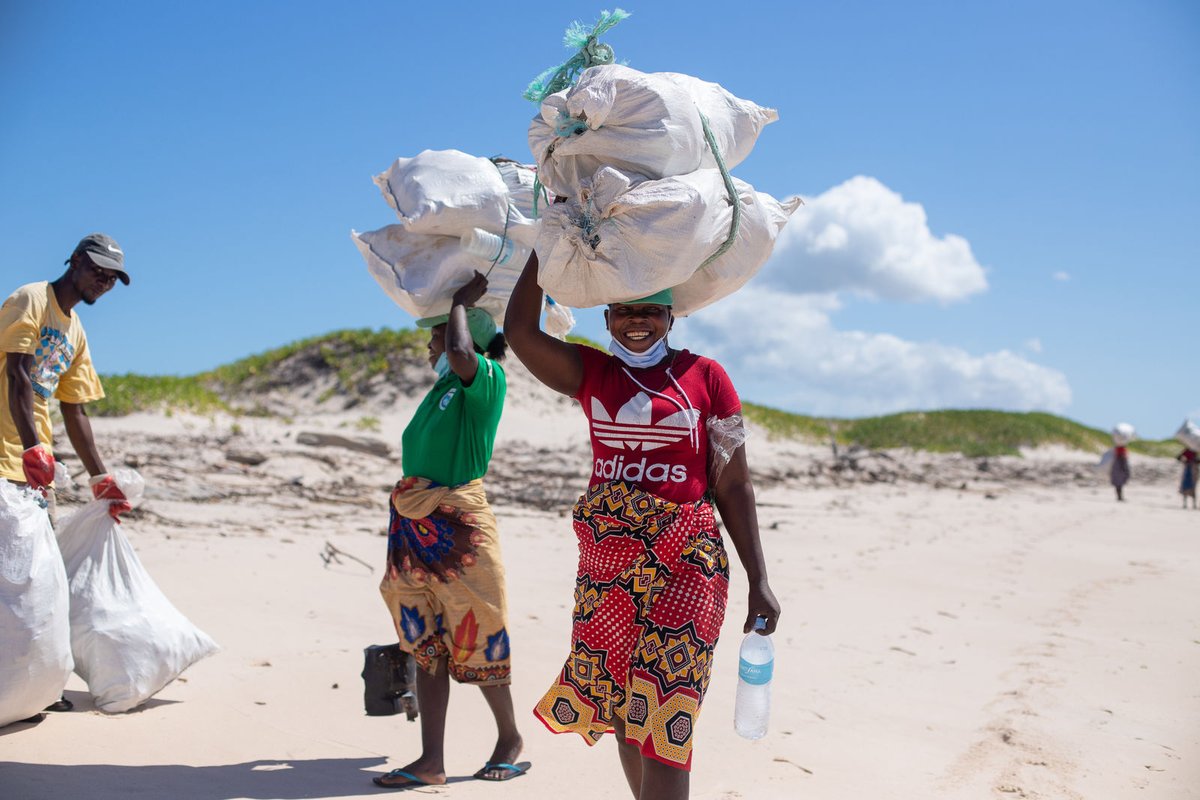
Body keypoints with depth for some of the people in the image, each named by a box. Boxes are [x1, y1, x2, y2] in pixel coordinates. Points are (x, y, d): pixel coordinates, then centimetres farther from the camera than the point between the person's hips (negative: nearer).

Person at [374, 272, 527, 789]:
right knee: (426, 643, 8)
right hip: (415, 525, 8)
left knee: (475, 640, 3)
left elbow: (460, 353, -29)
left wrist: (462, 300, -15)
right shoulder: (443, 386, 14)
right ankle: (431, 762, 13)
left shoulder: (488, 377, -9)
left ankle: (510, 738, 24)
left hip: (458, 524, -8)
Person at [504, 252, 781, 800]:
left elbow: (734, 486, 1)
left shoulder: (704, 375, 0)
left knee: (662, 721, -8)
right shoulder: (591, 372, 9)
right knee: (621, 711, 12)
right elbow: (519, 330, -4)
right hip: (605, 564, 4)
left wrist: (759, 581, -1)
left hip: (686, 564, -4)